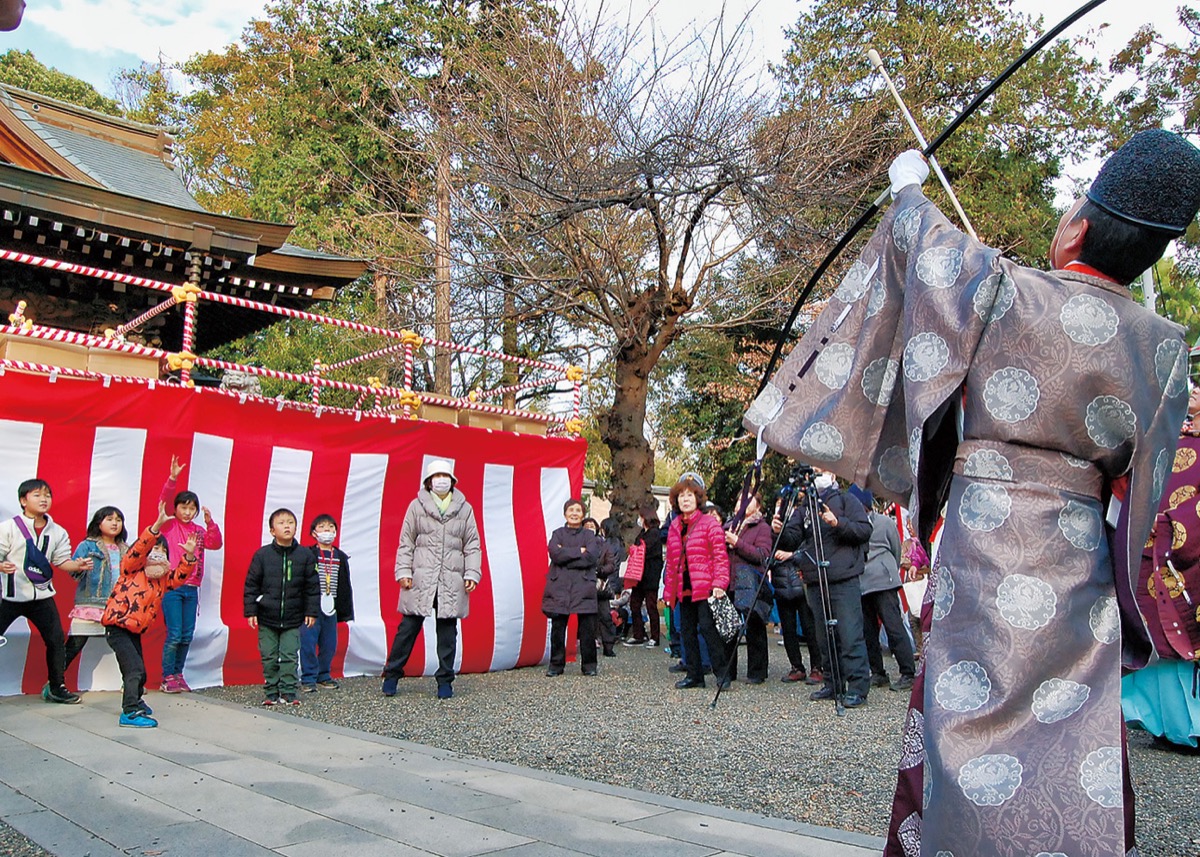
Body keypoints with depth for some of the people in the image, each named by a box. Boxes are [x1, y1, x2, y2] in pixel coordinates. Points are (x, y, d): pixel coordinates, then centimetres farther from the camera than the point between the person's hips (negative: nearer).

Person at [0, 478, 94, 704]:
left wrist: (77, 565, -13)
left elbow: (61, 561, 5)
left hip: (42, 595, 4)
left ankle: (56, 687, 18)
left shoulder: (57, 532, 4)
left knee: (56, 640, 4)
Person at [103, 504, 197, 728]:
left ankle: (135, 701, 40)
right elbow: (140, 547, -23)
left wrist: (189, 555, -16)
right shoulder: (132, 568, -7)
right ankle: (130, 713, -16)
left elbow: (180, 575, 1)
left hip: (135, 630, 8)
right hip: (117, 627, -8)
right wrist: (157, 526, -37)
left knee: (138, 672, 17)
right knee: (134, 669, -17)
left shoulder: (163, 578, 11)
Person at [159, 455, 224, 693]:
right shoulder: (168, 526, 2)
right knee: (174, 634, -7)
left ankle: (178, 674, 20)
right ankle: (167, 678, 4)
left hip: (191, 588, 5)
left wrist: (210, 522, -13)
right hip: (171, 586, -5)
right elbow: (164, 502, -12)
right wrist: (172, 478, -24)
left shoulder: (199, 530, 13)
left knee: (187, 635, 8)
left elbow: (215, 544, 0)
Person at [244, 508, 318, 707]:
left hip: (293, 619, 0)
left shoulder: (305, 555, -3)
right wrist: (250, 611, -3)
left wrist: (311, 611, 0)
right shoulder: (262, 554, -5)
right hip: (267, 618, 0)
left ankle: (288, 693, 11)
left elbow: (312, 586, 2)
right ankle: (271, 693, 19)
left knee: (289, 657, 2)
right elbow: (251, 584, 0)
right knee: (269, 658, 8)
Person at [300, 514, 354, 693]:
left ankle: (323, 675, 25)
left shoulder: (341, 557, 10)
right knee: (308, 643, -4)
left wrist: (345, 609, 10)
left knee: (329, 644, 10)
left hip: (331, 607, 5)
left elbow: (345, 586, 13)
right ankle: (308, 678, 8)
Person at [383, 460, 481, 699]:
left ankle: (445, 680, 17)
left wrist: (472, 574, 1)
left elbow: (472, 545, 9)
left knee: (447, 630, 6)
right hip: (420, 578, -1)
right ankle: (392, 674, 17)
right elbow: (406, 542, 6)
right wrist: (403, 571, -2)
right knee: (408, 627, 2)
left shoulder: (464, 509, 9)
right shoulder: (417, 506, 6)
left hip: (452, 581, 1)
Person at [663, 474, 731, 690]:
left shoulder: (709, 523, -3)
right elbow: (671, 562, 17)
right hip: (684, 589, 7)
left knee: (707, 627, -10)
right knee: (687, 630, 9)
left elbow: (720, 556, -8)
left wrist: (719, 583, -19)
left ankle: (722, 672, 1)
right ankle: (694, 674, 18)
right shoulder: (674, 528, 15)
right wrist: (669, 590, 14)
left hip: (705, 586, -7)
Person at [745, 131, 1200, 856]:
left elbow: (920, 234, 8)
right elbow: (1140, 485, 12)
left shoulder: (1005, 293, -10)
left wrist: (907, 187, 29)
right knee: (1074, 743, 12)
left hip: (983, 547, -4)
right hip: (1083, 571, 4)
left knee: (977, 728, 4)